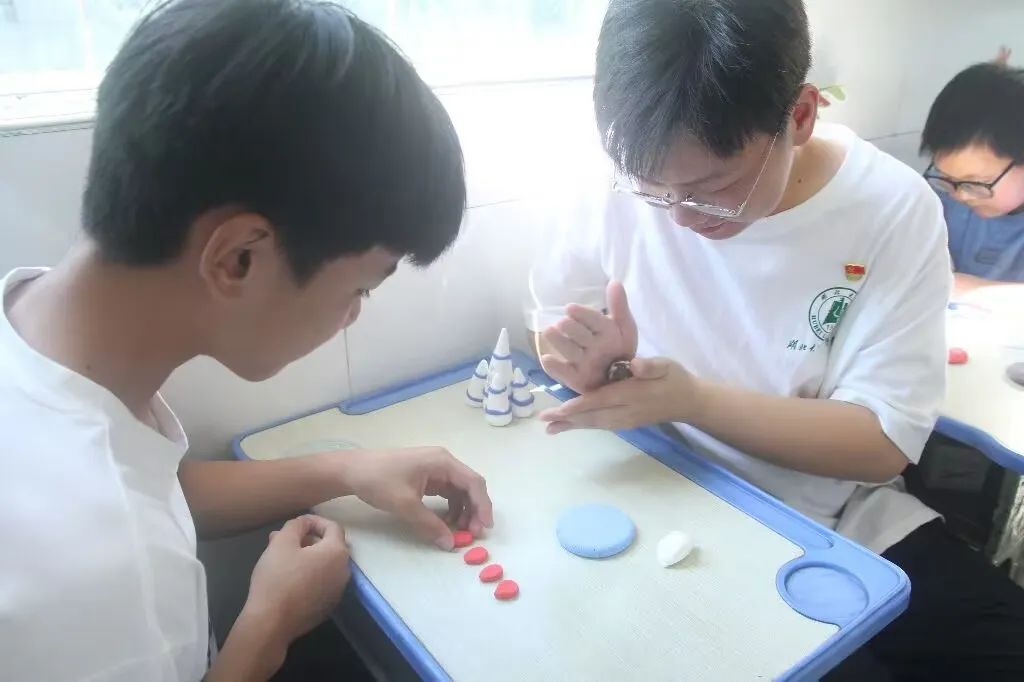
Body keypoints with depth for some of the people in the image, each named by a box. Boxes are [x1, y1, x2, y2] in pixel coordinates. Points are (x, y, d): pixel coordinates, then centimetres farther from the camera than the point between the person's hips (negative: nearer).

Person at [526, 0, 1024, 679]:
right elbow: (549, 324, 0)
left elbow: (885, 440, -14)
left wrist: (695, 398, -27)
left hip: (839, 523, 1)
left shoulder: (894, 209, -14)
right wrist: (593, 364, -23)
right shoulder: (620, 184, -12)